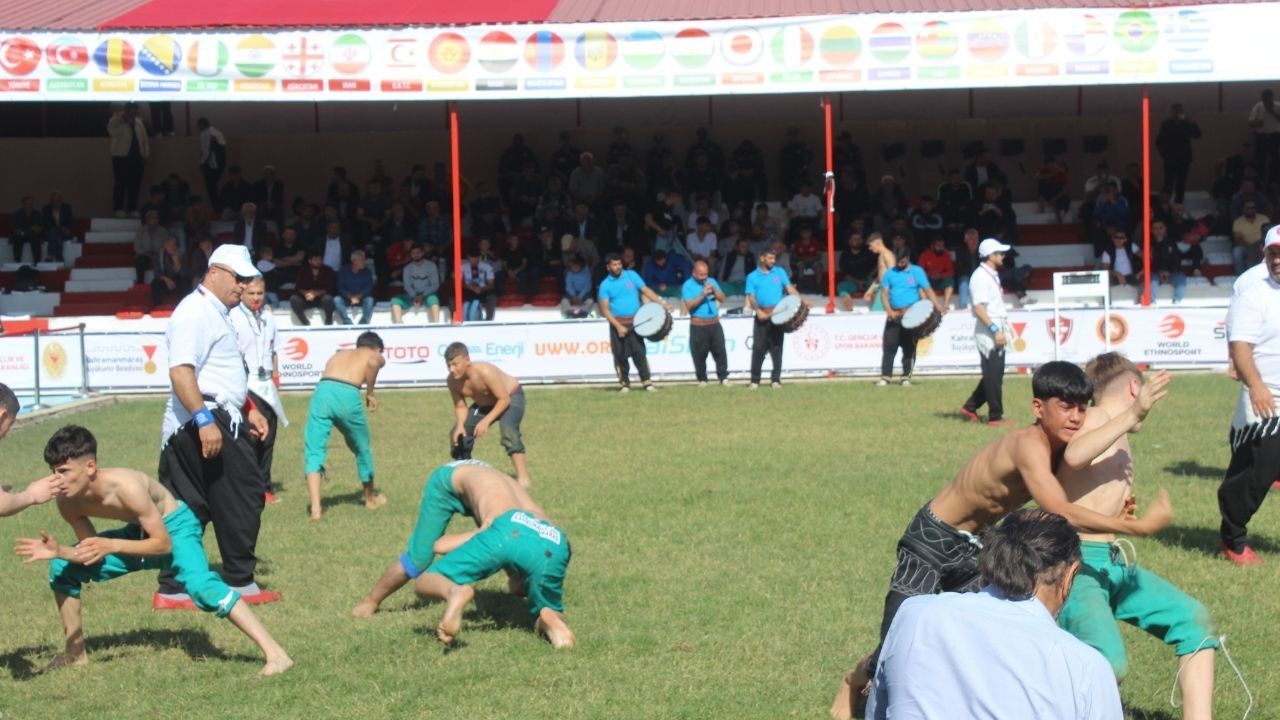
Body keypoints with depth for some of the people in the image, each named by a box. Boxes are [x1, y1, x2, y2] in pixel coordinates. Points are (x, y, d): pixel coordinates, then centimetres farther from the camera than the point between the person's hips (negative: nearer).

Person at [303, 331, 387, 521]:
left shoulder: (339, 354, 36)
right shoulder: (376, 357, 24)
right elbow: (373, 362, -3)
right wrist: (370, 392, 7)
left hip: (322, 391, 2)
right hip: (347, 394, -2)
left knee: (313, 452, 2)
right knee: (362, 448, 21)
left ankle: (315, 508, -14)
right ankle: (370, 498, 40)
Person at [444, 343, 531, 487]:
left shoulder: (485, 372, -38)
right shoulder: (453, 380, -19)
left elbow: (504, 399, -31)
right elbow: (460, 407, -7)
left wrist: (486, 421, -39)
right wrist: (460, 425, -26)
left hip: (511, 396, -7)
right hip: (485, 404, 7)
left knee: (508, 428, -35)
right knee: (457, 434, 1)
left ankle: (523, 478, -33)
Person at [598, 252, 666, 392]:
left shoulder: (631, 275, 3)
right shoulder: (605, 285, -1)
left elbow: (645, 290, 0)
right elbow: (605, 309, -4)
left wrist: (661, 303, -13)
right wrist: (618, 327, -13)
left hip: (635, 321, 0)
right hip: (617, 324, 0)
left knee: (639, 351, -6)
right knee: (620, 355, 2)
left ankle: (647, 382, -6)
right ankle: (624, 383, 12)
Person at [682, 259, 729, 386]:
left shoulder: (712, 281, 12)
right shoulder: (688, 285, -1)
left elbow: (722, 298, 8)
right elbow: (689, 305, -12)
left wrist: (714, 291, -10)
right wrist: (702, 295, -20)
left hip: (714, 324, 3)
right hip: (698, 326, -3)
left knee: (720, 351, -2)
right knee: (699, 354, 0)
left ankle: (723, 377, 3)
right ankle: (702, 379, 11)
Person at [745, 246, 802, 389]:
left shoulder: (780, 272, 8)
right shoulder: (753, 277, 4)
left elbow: (790, 288, 2)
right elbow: (751, 297, -3)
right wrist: (758, 311, -20)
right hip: (762, 316, -1)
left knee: (776, 347, 1)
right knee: (759, 347, -2)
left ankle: (776, 379, 6)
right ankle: (755, 380, 3)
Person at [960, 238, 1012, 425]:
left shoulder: (992, 275, 16)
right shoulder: (980, 277, -15)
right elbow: (979, 307, -22)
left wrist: (1004, 328, 18)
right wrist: (995, 330, -25)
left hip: (997, 334, 10)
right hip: (987, 334, -10)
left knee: (994, 375, 15)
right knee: (993, 376, -4)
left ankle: (970, 407, 22)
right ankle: (995, 417, 3)